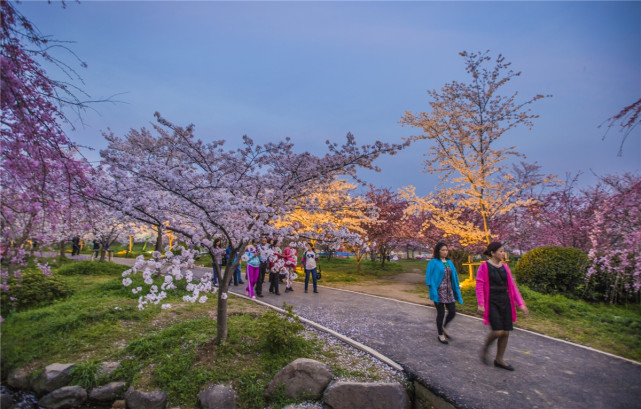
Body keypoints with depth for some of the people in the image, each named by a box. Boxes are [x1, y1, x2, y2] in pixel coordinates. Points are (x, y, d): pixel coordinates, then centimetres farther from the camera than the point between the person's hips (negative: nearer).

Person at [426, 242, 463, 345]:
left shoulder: (449, 262, 9)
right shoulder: (433, 262, -10)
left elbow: (454, 276, 13)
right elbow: (429, 277, -12)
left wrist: (457, 289, 8)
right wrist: (433, 292, -17)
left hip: (449, 291, 6)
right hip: (439, 292, -6)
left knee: (452, 311, 7)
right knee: (441, 313, 3)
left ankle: (444, 327, 34)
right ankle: (440, 335, 22)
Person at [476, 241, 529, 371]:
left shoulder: (504, 267, 9)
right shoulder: (484, 266, -7)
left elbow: (512, 286, 11)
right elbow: (479, 286, -10)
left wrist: (521, 304, 5)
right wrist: (481, 304, -16)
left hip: (505, 302, 6)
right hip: (491, 302, -6)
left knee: (505, 333, 6)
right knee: (498, 331, -14)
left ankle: (499, 360, 23)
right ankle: (485, 349, 15)